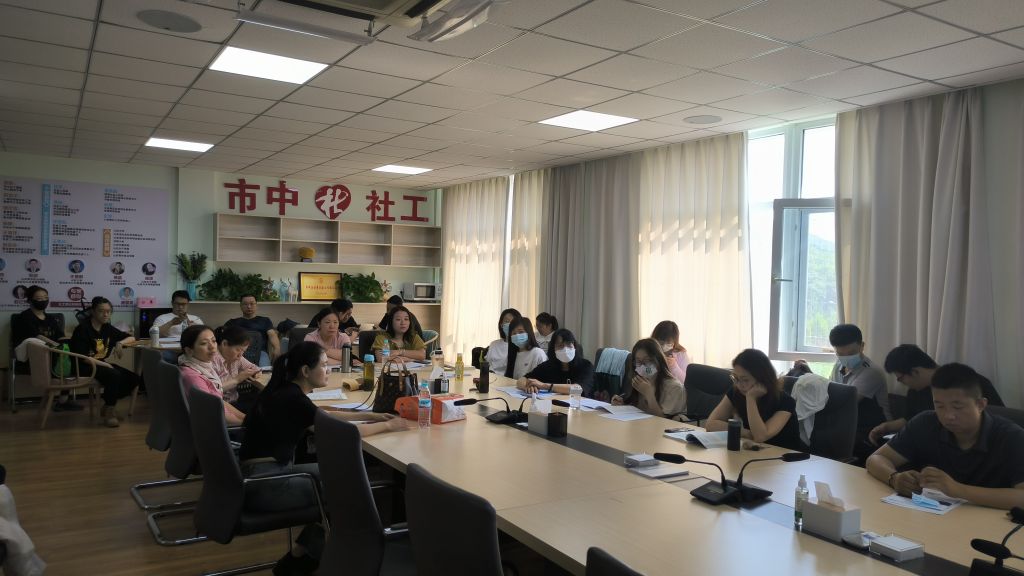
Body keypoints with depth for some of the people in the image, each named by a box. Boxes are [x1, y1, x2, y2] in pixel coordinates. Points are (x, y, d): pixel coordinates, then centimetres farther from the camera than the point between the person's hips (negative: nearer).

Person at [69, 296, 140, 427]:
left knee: (133, 378, -11)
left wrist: (120, 343, -6)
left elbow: (131, 338, 16)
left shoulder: (108, 328, 9)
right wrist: (104, 365, -24)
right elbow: (82, 357, -18)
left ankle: (109, 404, 9)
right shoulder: (82, 329, -11)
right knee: (114, 375, -33)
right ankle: (109, 412, -16)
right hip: (84, 366, -7)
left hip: (101, 363, 7)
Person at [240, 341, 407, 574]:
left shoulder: (287, 391, 6)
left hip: (273, 470, 9)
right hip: (263, 483, -9)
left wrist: (370, 415, 15)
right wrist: (387, 426, -7)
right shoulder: (292, 399, -21)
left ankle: (305, 552, 18)